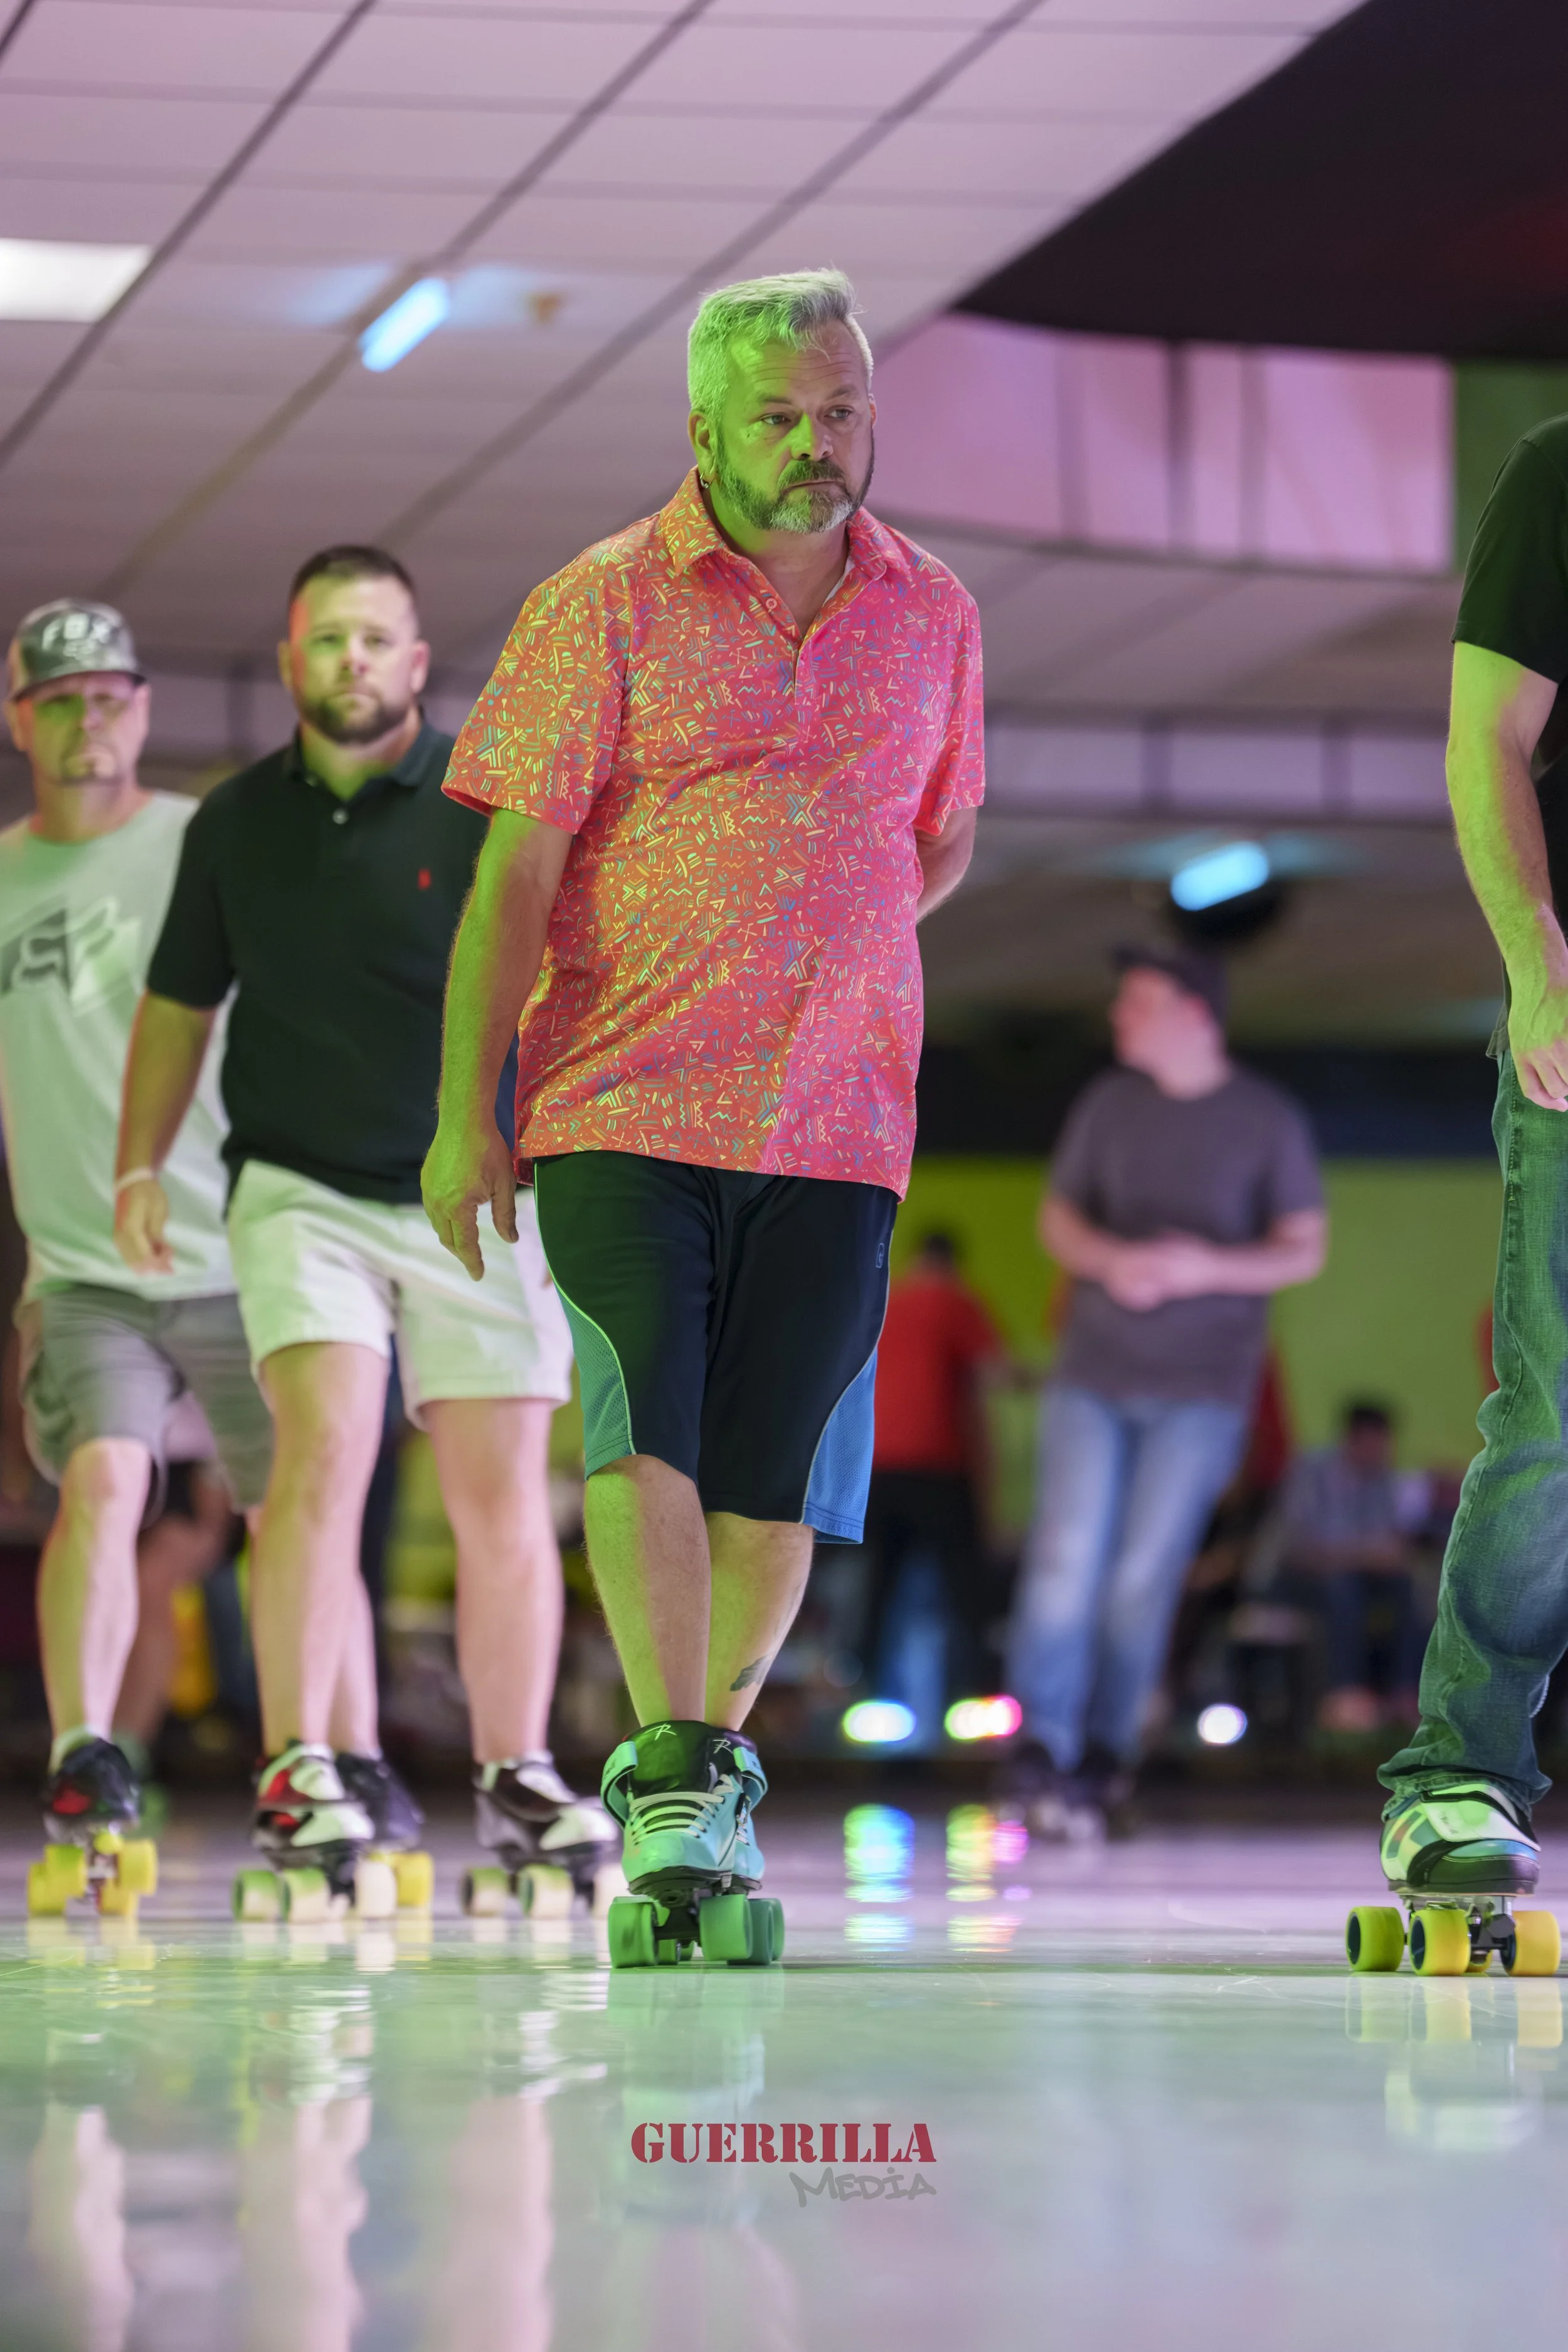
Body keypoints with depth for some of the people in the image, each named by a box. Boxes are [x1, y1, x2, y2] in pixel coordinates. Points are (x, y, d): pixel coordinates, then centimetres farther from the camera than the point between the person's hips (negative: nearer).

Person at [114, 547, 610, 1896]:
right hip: (302, 1189, 1)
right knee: (323, 1451, -16)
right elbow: (180, 1006, 19)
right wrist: (141, 1166, 11)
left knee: (502, 1497, 2)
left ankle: (517, 1775, 16)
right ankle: (299, 1770, -12)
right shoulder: (235, 825, 8)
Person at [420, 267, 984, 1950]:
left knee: (776, 1477, 2)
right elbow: (516, 873, -3)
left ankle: (709, 1760, 18)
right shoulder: (604, 607, -1)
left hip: (835, 1117, 3)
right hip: (622, 1101, -3)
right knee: (645, 1429, -15)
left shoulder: (930, 615, 11)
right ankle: (671, 1777, -14)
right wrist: (463, 1116, -6)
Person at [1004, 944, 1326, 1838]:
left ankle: (1107, 1754, 7)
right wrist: (1110, 1259, -10)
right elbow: (1058, 1218, 13)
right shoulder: (1110, 1104, 7)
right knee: (1068, 1554, -10)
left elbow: (1305, 1250, 0)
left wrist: (1209, 1268, -17)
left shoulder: (1268, 1120, -2)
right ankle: (1043, 1753, -11)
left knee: (1146, 1571, -4)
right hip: (1094, 1371, 2)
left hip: (1201, 1388, -2)